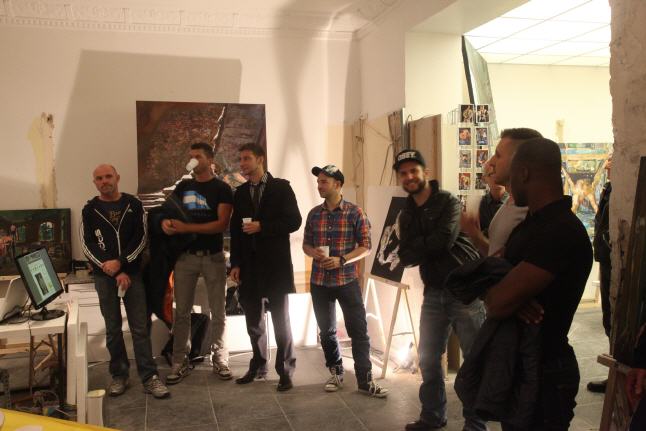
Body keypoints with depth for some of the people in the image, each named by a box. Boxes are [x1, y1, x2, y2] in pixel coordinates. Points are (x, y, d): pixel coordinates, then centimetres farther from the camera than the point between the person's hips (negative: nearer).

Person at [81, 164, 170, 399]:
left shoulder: (133, 205, 3)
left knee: (140, 327, 0)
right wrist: (114, 273, -12)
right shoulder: (89, 210, 3)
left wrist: (120, 263, -16)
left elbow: (140, 238, -3)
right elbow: (87, 246, -3)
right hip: (104, 276, 1)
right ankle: (119, 375, 19)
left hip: (132, 273, 0)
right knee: (113, 328, 8)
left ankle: (149, 377, 4)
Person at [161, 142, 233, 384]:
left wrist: (186, 228, -20)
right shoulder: (183, 187, 10)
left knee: (218, 311, 6)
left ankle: (219, 358, 19)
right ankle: (180, 362, 15)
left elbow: (222, 224, -14)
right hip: (186, 255, 3)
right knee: (182, 311, 6)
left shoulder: (221, 189, -3)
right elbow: (169, 211, 12)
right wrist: (166, 221, -13)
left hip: (213, 256, -3)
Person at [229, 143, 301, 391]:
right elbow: (235, 229, 12)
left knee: (280, 318, 1)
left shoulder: (281, 187, 0)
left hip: (275, 264, -4)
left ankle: (285, 371, 10)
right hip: (249, 265, 5)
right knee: (253, 319, 10)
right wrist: (235, 264, 6)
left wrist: (262, 227, -15)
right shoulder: (240, 193, 13)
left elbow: (294, 221, -7)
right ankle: (258, 365, 24)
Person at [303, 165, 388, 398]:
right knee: (327, 330, 13)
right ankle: (336, 373, 30)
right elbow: (306, 244, 13)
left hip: (347, 280, -3)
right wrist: (313, 252, -11)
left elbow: (366, 247, -5)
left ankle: (365, 380, 8)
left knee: (359, 330, -2)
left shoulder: (355, 212, -6)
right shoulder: (314, 214, 5)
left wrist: (341, 260, -18)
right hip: (319, 282, 4)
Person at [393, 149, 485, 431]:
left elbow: (445, 239, -23)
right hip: (434, 292, 6)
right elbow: (406, 258, 0)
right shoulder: (407, 215, 10)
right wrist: (429, 246, -16)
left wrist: (416, 247, -8)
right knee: (428, 358, 13)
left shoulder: (448, 202, -8)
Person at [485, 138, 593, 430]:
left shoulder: (561, 232, -26)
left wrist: (494, 297, -7)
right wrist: (514, 297, -18)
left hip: (544, 373, -9)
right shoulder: (531, 223, 7)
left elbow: (498, 304, -30)